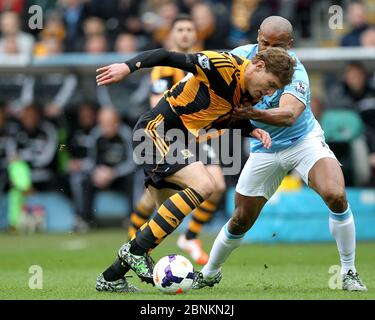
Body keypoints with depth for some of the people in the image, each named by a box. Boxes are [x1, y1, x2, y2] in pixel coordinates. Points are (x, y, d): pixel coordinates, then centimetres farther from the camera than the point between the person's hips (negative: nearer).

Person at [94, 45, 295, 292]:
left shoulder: (250, 94, 6)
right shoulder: (224, 66, -20)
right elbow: (169, 57, -21)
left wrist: (252, 130, 2)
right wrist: (128, 67, -32)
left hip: (175, 142, 10)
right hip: (156, 130, -10)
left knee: (167, 221, 10)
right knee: (203, 184, -25)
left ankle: (111, 278, 19)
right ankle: (136, 249, -20)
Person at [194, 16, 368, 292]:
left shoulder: (295, 72, -26)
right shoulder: (243, 55, -12)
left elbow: (289, 114, -43)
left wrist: (254, 114, -60)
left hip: (304, 141, -3)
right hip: (264, 150, 4)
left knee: (336, 196, -27)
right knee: (241, 221, 6)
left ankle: (349, 272, -11)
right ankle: (209, 273, 32)